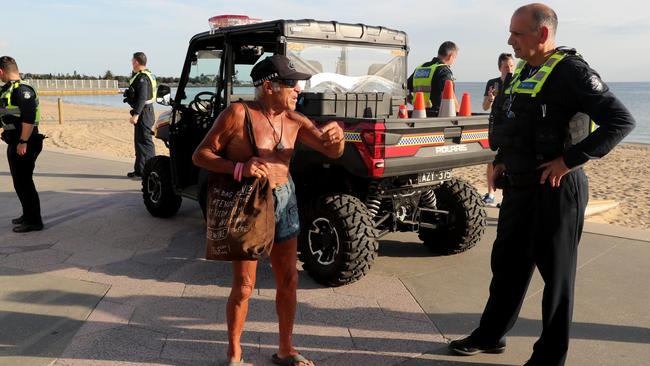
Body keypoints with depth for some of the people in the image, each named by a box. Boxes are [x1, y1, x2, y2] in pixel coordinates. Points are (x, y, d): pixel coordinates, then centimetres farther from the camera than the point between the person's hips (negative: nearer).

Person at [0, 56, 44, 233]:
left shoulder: (22, 90, -17)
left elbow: (29, 118, -24)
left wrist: (23, 143, -24)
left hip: (24, 144, -10)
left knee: (23, 182, -6)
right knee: (19, 181, 17)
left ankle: (33, 221, 2)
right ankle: (28, 215, 30)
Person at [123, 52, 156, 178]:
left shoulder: (142, 77, -16)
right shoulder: (148, 75, 16)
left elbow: (142, 98, -23)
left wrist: (136, 114, -24)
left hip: (143, 112, -11)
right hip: (146, 112, 11)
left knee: (145, 141, -8)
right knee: (139, 141, 15)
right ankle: (140, 170, 22)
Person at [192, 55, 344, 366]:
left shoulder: (294, 120, 2)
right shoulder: (238, 114, -13)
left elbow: (332, 152, 3)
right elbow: (200, 155, -11)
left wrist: (336, 136, -20)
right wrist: (238, 167, -27)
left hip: (284, 201, 5)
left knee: (288, 281, 10)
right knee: (244, 286, 0)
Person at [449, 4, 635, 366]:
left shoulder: (570, 71, -14)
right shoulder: (523, 71, 12)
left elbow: (621, 121, -20)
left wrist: (571, 160, -21)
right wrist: (501, 162, 11)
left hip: (555, 190, -8)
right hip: (519, 187, 9)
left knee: (556, 273, 5)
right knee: (507, 263, 17)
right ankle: (491, 335, 33)